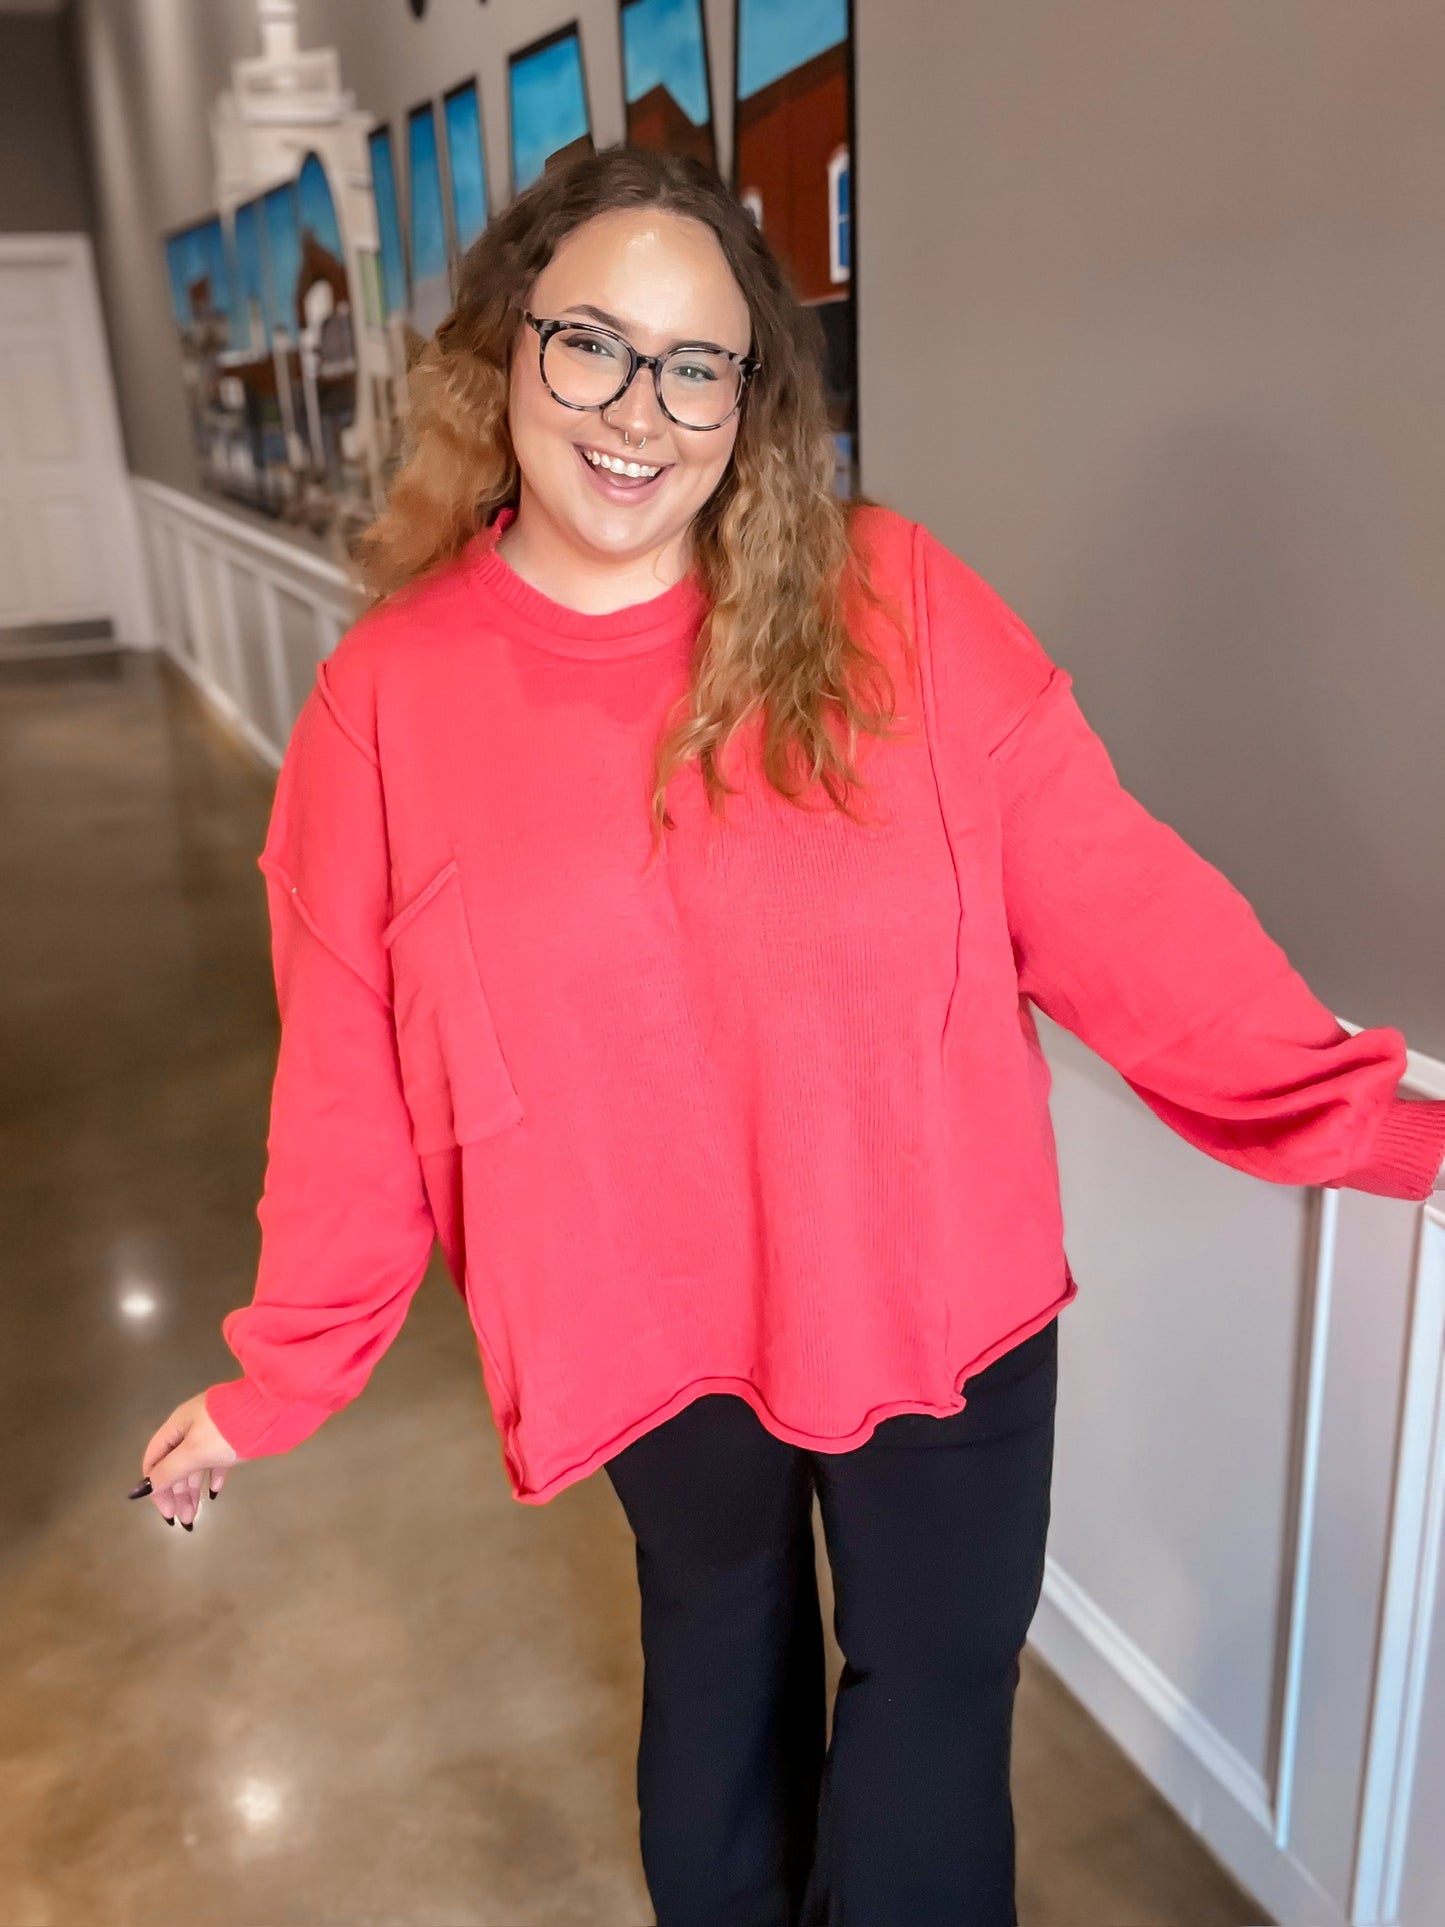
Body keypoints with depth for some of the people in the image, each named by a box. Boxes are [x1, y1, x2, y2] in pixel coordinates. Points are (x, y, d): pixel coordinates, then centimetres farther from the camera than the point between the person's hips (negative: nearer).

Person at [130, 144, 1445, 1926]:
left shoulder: (895, 604, -12)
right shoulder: (390, 693, -9)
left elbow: (1110, 893, -10)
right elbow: (351, 1078, -4)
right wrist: (278, 1379, 2)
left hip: (937, 1293, 0)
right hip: (657, 1319, 1)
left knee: (935, 1702, 17)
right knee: (721, 1658, 26)